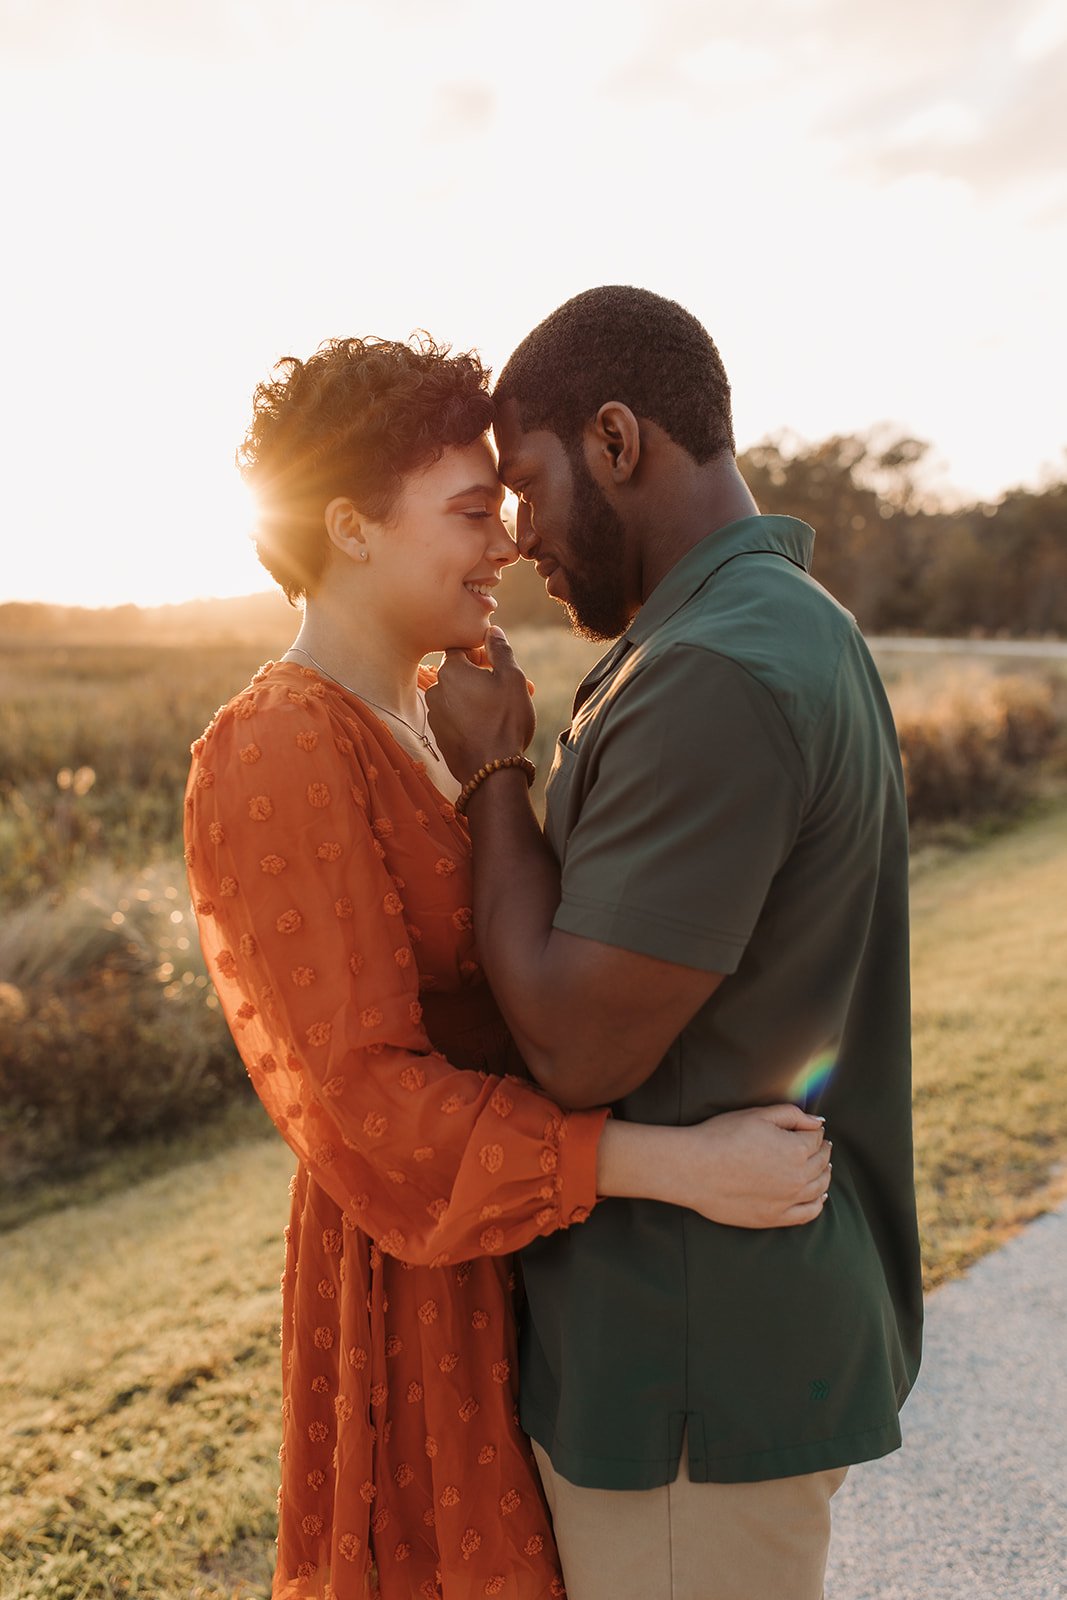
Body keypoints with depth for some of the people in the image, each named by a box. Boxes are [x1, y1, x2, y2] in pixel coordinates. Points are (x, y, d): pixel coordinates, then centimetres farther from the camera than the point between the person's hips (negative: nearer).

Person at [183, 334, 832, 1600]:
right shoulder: (277, 759, -22)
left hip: (508, 1246, 8)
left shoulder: (419, 722, 6)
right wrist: (681, 1169, -28)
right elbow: (361, 1099, -26)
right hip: (418, 1280, -8)